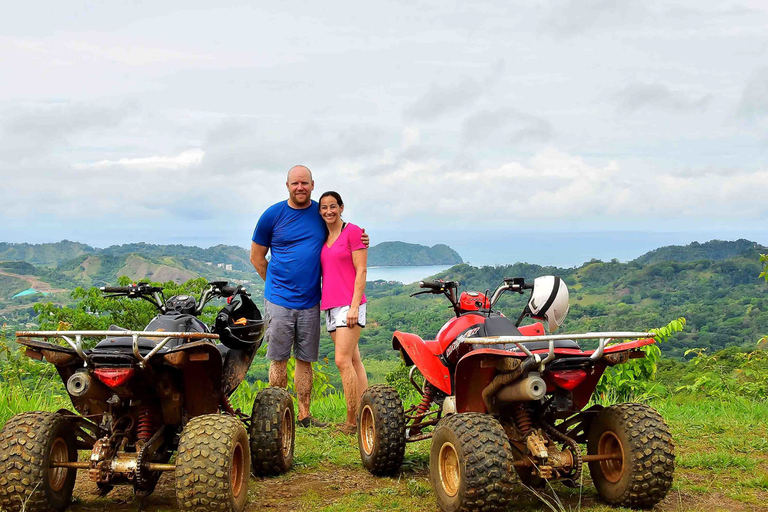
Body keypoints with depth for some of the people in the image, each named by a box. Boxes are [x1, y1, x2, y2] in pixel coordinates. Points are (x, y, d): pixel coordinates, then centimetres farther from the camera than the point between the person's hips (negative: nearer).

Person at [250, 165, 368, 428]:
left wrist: (360, 242, 2)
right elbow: (256, 257, 8)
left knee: (305, 360, 8)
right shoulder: (273, 215, -1)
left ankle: (304, 415, 14)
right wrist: (277, 284, 7)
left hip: (310, 301, 3)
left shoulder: (322, 214, 7)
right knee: (279, 359, 0)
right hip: (279, 300, -3)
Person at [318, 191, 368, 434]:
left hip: (350, 304, -7)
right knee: (354, 361, 8)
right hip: (330, 305, 7)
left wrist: (354, 306, -17)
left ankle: (352, 422, -10)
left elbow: (361, 271, -10)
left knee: (342, 361, -14)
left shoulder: (353, 232, -5)